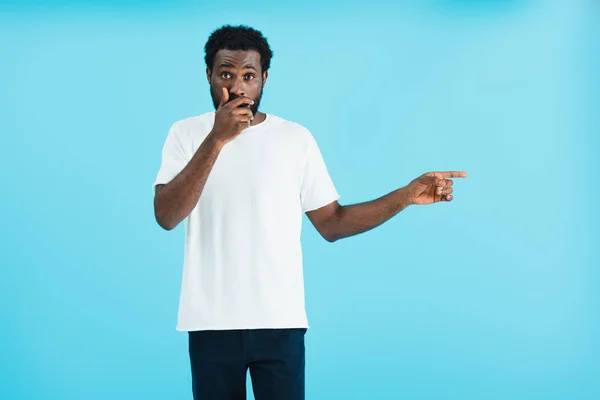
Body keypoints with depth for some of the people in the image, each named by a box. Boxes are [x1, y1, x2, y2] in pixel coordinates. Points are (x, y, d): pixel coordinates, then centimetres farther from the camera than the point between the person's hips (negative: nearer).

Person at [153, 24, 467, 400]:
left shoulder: (296, 138, 2)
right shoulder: (186, 134, 0)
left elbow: (332, 223, 4)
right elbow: (166, 216, -14)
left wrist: (407, 195, -6)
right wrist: (216, 140, -21)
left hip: (280, 320, 0)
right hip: (211, 321, 0)